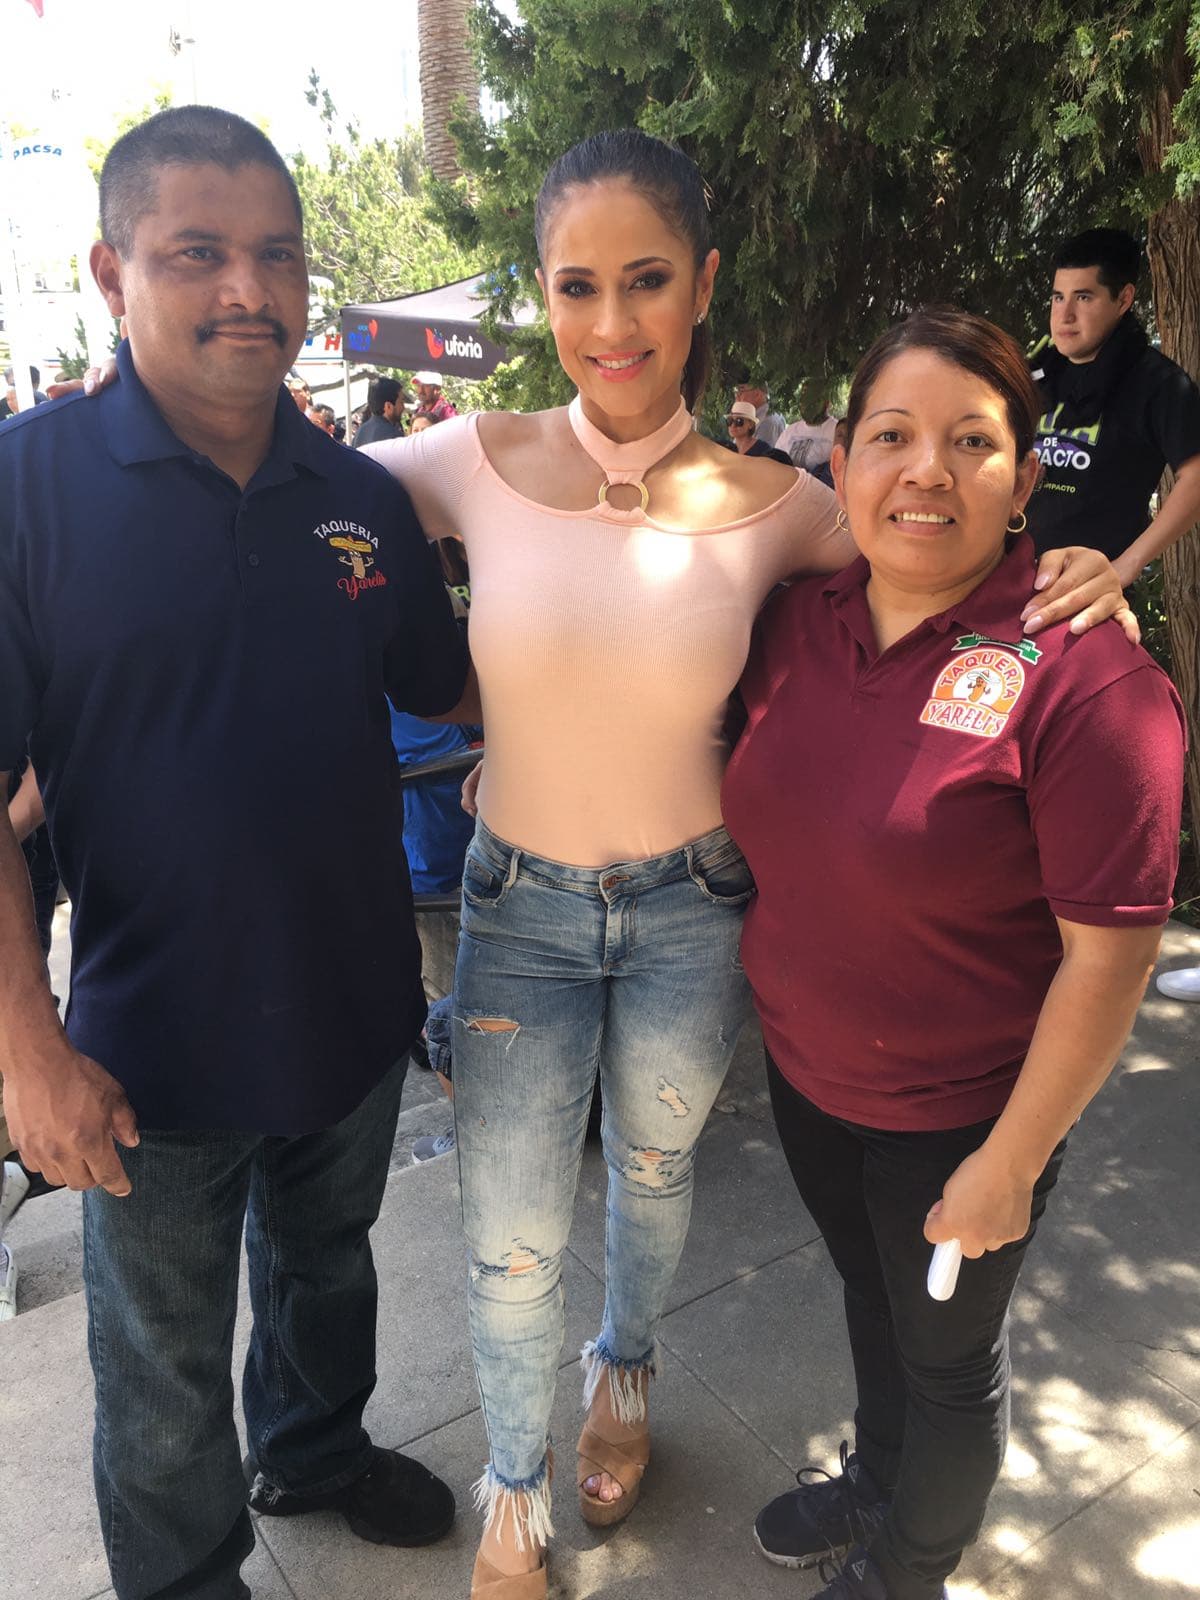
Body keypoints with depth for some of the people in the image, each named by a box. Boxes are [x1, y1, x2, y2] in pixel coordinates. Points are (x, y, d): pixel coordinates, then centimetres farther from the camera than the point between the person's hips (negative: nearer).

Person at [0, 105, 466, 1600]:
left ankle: (316, 1451, 60)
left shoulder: (364, 496, -2)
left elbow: (447, 688, 10)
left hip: (355, 1007, 4)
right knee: (165, 1365, 19)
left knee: (326, 1263, 30)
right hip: (155, 1042, -4)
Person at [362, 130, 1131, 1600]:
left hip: (688, 910, 1)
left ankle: (625, 1373, 61)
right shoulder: (478, 463, -11)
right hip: (519, 906, 0)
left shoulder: (772, 507, -11)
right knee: (513, 1245, 11)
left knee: (653, 1170, 25)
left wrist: (1061, 574, -12)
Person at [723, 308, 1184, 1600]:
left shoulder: (1081, 678, -25)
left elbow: (1109, 953, -21)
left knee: (946, 1351, 21)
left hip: (957, 1114, -5)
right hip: (802, 1068, 6)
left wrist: (1011, 1164, -16)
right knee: (868, 1290, 30)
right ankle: (872, 1485, 61)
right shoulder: (795, 624, -6)